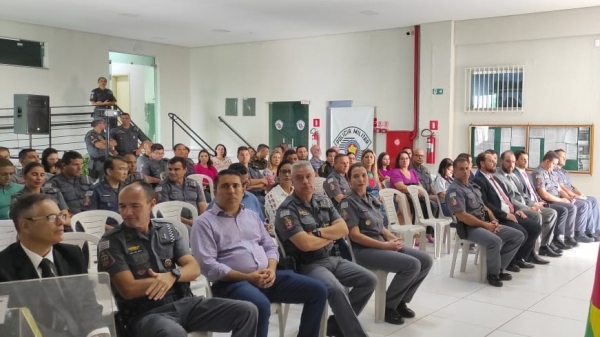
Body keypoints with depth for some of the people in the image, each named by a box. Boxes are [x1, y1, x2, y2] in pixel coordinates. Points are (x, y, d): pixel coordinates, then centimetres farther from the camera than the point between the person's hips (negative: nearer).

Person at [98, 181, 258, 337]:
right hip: (145, 314, -5)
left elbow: (194, 269, 6)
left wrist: (172, 276, -18)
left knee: (247, 311, -6)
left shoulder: (167, 229, 9)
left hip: (183, 302, 6)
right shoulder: (111, 242, -5)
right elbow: (129, 289, -13)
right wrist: (178, 274, -5)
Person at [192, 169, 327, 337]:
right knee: (261, 305, -38)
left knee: (317, 290, -4)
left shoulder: (252, 215, 20)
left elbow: (270, 246, 19)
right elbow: (208, 265, -11)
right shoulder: (204, 222, -1)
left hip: (267, 277, 7)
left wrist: (271, 269, -4)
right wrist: (247, 277, -17)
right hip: (232, 282, -6)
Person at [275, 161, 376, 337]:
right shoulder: (287, 210, -11)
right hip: (308, 265, -7)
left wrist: (318, 232, -14)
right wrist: (331, 235, -4)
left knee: (369, 279, -4)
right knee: (337, 290, -32)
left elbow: (343, 229, 2)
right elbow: (305, 244, -21)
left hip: (334, 259, 8)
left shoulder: (324, 201, 10)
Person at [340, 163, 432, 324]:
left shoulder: (372, 199, 16)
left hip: (383, 245, 8)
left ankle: (400, 301, 10)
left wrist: (393, 238, -3)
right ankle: (388, 305, -6)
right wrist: (385, 245, -18)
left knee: (426, 260, -2)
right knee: (412, 264, -24)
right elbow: (355, 235, -16)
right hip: (364, 250, -8)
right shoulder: (348, 202, -9)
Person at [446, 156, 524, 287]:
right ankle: (493, 273, -10)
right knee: (495, 241, -35)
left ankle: (498, 268, 4)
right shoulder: (454, 190, -11)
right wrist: (485, 225, -17)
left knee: (518, 235, 2)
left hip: (486, 224, 9)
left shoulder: (473, 186, 18)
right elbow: (462, 216, -19)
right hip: (469, 227, -9)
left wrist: (494, 221, 0)